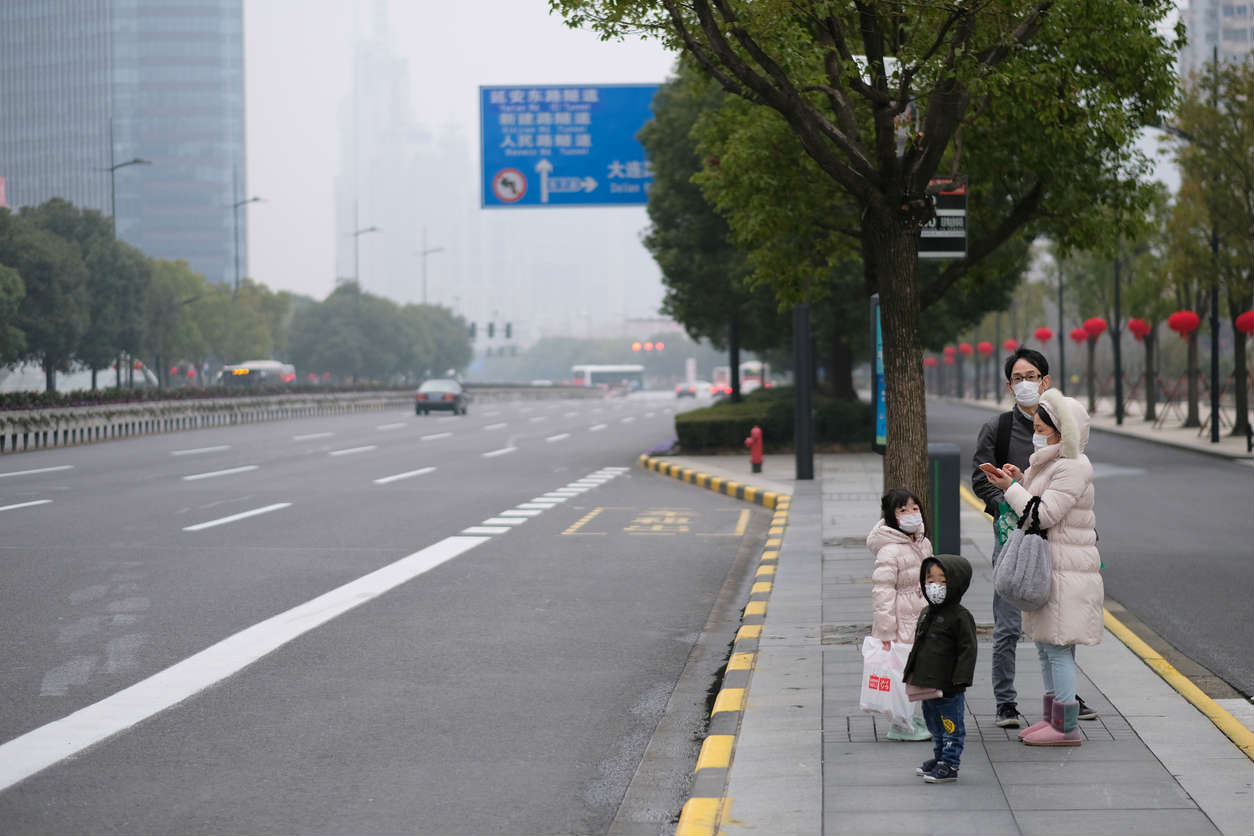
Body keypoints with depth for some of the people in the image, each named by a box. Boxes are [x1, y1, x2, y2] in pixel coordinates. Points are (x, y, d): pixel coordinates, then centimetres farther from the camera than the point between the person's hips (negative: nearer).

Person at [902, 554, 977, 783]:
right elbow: (917, 646, 21)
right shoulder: (926, 613, 12)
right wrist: (911, 674, 19)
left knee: (951, 728, 1)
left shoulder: (960, 616, -13)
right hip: (926, 686, 8)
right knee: (935, 727, 20)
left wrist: (960, 679, -19)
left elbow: (967, 650, -14)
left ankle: (949, 765, 7)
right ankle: (940, 757, 34)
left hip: (948, 688, -8)